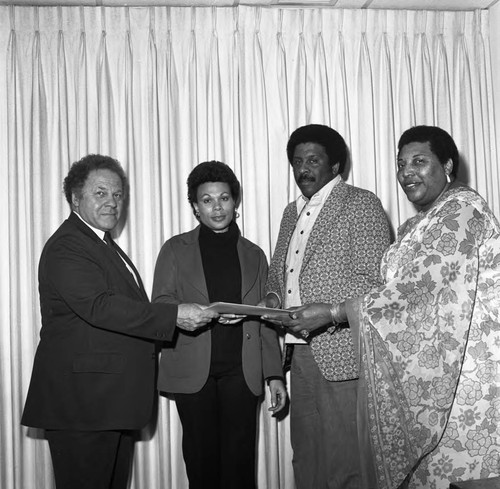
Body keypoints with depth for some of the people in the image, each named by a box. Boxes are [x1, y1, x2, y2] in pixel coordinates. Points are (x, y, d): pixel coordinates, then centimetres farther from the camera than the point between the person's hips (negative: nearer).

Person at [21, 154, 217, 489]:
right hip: (83, 400, -10)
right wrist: (174, 316, -28)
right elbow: (98, 307, -26)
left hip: (115, 399, 10)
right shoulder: (65, 247, -13)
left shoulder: (105, 245, 21)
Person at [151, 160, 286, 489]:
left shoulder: (254, 255, 15)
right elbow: (160, 304, -1)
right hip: (193, 371, -1)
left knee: (240, 461, -4)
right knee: (202, 460, 0)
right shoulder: (176, 250, 9)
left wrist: (275, 374, 6)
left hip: (241, 372, 1)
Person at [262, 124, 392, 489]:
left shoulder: (361, 203, -3)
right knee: (305, 456, 13)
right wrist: (273, 298, 3)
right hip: (302, 352, 7)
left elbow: (374, 279, -10)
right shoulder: (292, 212, 19)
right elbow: (277, 271, 26)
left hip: (340, 352, -7)